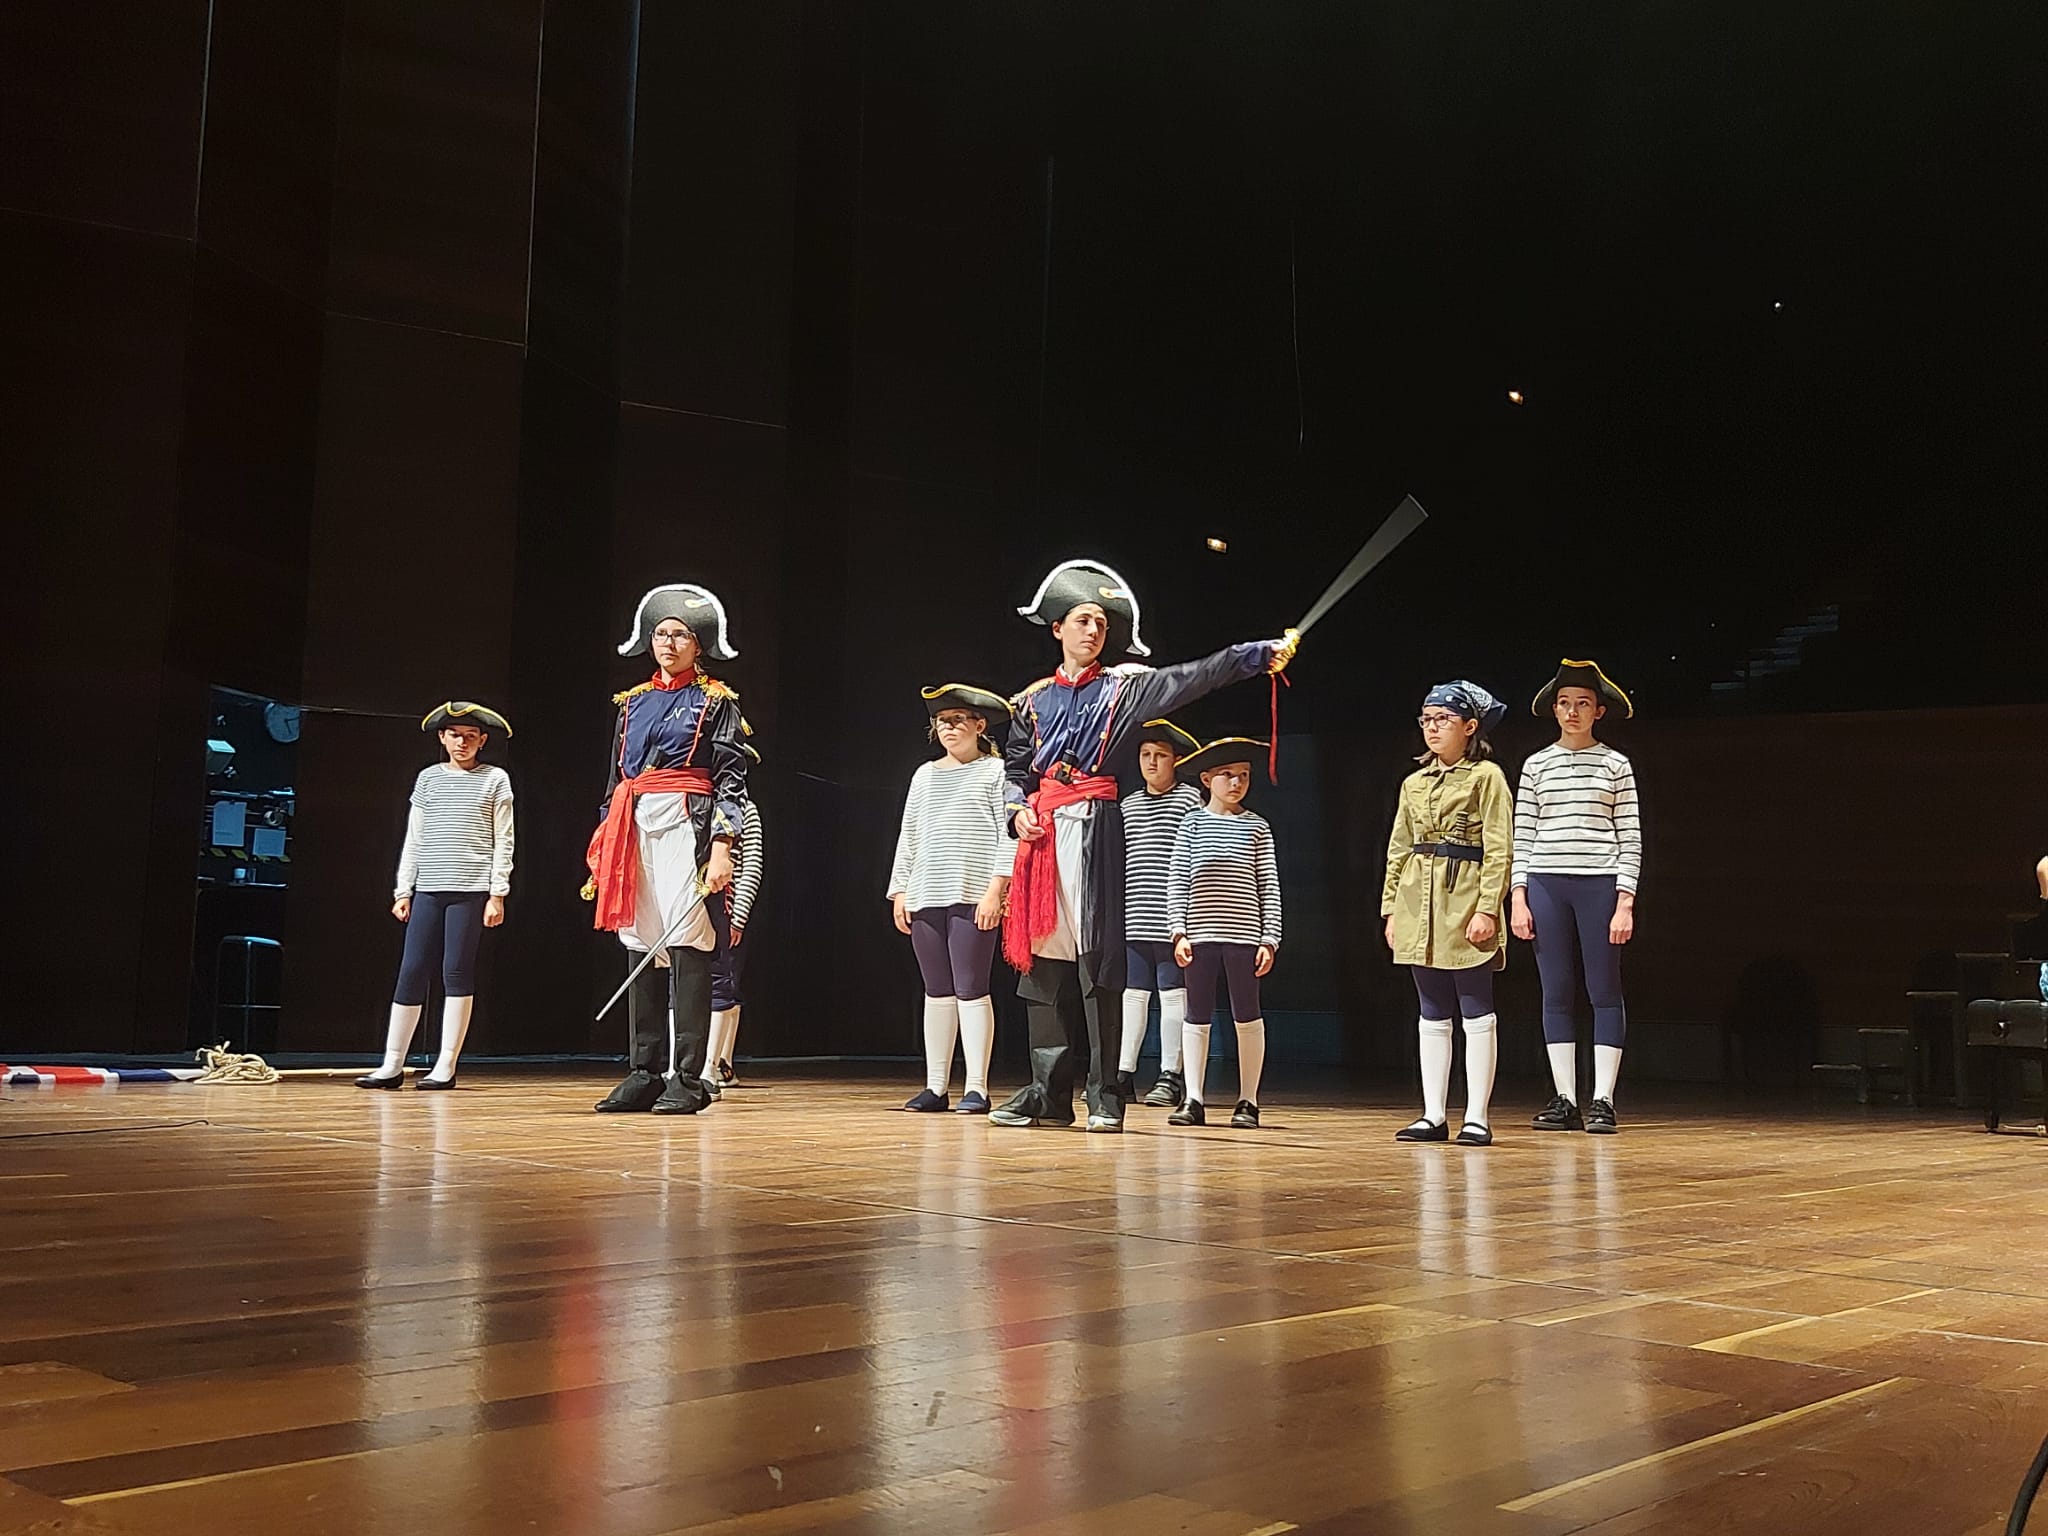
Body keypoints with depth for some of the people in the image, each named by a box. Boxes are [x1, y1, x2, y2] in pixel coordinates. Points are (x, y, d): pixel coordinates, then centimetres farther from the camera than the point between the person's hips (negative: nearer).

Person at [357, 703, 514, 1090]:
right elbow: (413, 839, 16)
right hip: (427, 889, 3)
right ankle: (392, 1065, 7)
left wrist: (497, 893, -3)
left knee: (457, 971, -3)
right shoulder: (429, 778, 14)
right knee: (411, 972, 1)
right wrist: (403, 891, 10)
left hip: (470, 890, -3)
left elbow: (503, 840, 3)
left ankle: (446, 1066, 4)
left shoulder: (495, 779, 5)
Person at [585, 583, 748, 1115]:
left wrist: (721, 848, -15)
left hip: (686, 826, -6)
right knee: (641, 949, 6)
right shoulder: (631, 703, 19)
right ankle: (644, 1074, 12)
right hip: (633, 830, 6)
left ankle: (687, 1079, -6)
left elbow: (731, 780, -4)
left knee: (686, 945, -9)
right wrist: (601, 852, 16)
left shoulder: (716, 701, 3)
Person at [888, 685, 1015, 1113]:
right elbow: (908, 837, 19)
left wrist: (995, 889, -13)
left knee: (970, 989, -7)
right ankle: (935, 1087, 13)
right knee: (937, 991, 8)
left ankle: (976, 1088, -3)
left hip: (974, 897, -5)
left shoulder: (995, 770, 2)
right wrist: (899, 892, 12)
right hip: (925, 899, 6)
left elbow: (1009, 834, -5)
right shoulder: (925, 774, 18)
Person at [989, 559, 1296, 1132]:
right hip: (1041, 834, 4)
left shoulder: (1123, 688, 5)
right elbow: (1014, 768, 21)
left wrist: (1260, 653, -22)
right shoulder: (1034, 701, 16)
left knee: (1097, 957, -8)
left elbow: (1190, 679, -8)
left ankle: (1106, 1096, -4)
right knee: (1043, 959, 4)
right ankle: (1049, 1093, 11)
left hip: (1095, 832, -4)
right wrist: (1019, 810, 0)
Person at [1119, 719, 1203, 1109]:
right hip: (1131, 919, 5)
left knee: (1173, 994, 0)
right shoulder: (1127, 804, 16)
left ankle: (1171, 1076, 5)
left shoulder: (1191, 799, 1)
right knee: (1131, 993, 8)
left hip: (1171, 919, -5)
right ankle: (1123, 1071, 14)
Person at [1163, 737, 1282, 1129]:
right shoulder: (1192, 822, 5)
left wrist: (1269, 938, -3)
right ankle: (1193, 1100, 12)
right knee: (1197, 1017, 6)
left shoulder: (1257, 826, 5)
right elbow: (1177, 880, 3)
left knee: (1247, 1016, 4)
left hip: (1243, 935, 0)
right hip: (1200, 934, 0)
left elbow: (1269, 886, 4)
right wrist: (1179, 932, -4)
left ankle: (1248, 1102, 13)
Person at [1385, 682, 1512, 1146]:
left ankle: (1476, 1118, 3)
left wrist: (1487, 909, -16)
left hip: (1465, 903, -6)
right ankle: (1434, 1116, 12)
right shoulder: (1413, 783, 15)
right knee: (1432, 1015, 8)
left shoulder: (1486, 776, -2)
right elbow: (1398, 850, 16)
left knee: (1476, 1012, -2)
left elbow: (1499, 850, -8)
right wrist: (1391, 909, 9)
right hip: (1418, 907, 6)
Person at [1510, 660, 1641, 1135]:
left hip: (1599, 885, -2)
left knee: (1604, 992, 0)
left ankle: (1602, 1101, 4)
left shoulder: (1615, 765, 5)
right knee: (1556, 993, 4)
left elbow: (1630, 839, 2)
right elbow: (1523, 837, 9)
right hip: (1545, 885, 2)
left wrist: (1625, 903, -6)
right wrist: (1518, 898, 1)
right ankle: (1564, 1100, 10)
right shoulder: (1536, 766, 10)